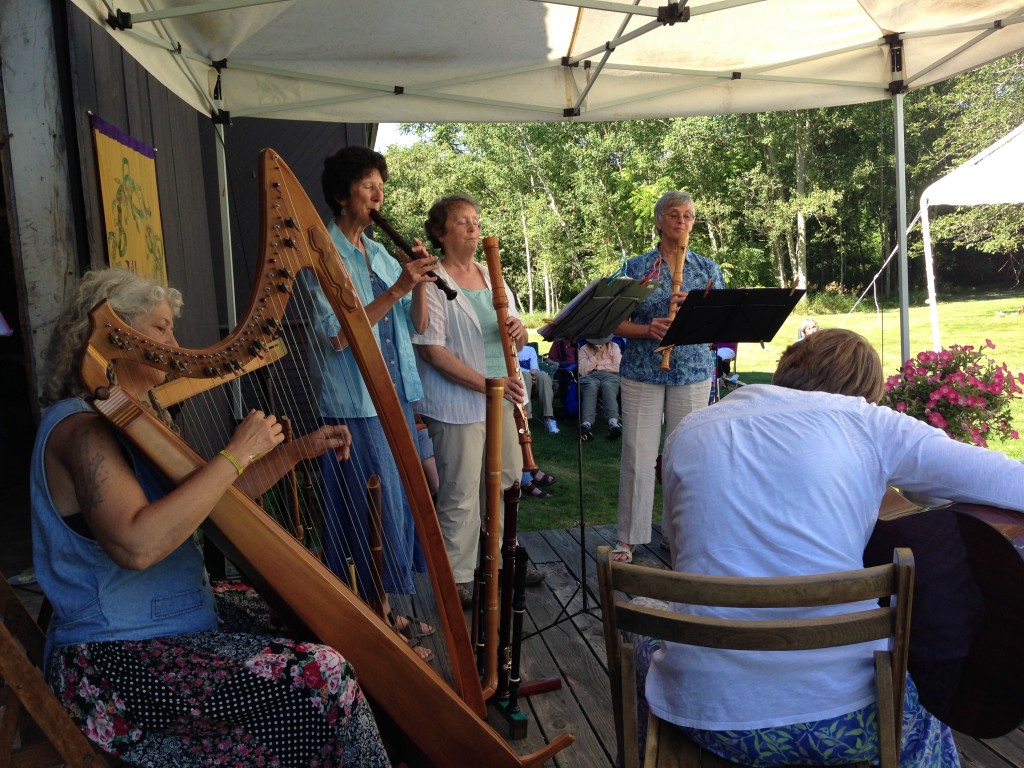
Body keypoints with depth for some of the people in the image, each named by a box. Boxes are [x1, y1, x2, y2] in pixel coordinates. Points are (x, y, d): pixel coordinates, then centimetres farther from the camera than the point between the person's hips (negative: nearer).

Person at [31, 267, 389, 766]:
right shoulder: (81, 426, -18)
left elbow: (216, 493, 15)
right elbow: (137, 545, -33)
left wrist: (300, 449, 5)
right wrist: (236, 453, -26)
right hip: (113, 664, -10)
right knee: (323, 677, -21)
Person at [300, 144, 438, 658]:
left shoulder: (381, 253, 14)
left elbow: (416, 326, 11)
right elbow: (337, 335, -19)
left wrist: (420, 283, -6)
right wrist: (396, 290, -21)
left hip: (396, 399, 8)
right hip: (355, 407, -8)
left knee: (398, 509, 14)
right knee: (372, 517, -1)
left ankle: (386, 611, 29)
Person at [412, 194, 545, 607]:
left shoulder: (493, 276, 14)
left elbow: (517, 338, 17)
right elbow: (432, 350, -18)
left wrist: (519, 330, -8)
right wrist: (486, 383, -23)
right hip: (458, 406, -7)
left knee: (507, 483, 17)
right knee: (461, 496, 1)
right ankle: (457, 577, 18)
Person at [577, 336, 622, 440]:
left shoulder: (614, 347, 17)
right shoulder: (584, 349, 15)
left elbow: (618, 367, 2)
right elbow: (583, 371, 1)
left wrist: (598, 366, 2)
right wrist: (596, 355, -3)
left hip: (610, 376, 0)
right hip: (590, 377, 0)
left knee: (608, 386, -38)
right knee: (591, 387, -38)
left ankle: (613, 422, -61)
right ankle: (587, 424, -59)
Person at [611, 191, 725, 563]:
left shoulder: (708, 269, 8)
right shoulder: (636, 267, 4)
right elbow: (617, 323, 2)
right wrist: (648, 330, -17)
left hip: (693, 372, 2)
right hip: (642, 372, -1)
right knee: (638, 455, 0)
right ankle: (628, 538, 11)